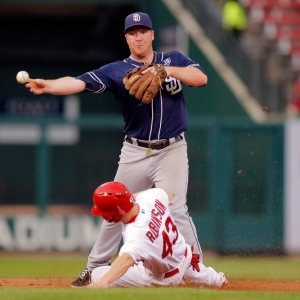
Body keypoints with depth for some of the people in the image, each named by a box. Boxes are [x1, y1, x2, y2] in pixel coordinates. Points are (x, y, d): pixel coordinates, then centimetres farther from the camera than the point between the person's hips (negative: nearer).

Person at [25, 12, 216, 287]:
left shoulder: (173, 60, 2)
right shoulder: (116, 71, -3)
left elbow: (201, 78, -13)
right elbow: (78, 82, -17)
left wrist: (166, 70, -22)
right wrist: (47, 85, -35)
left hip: (171, 151, -2)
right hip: (135, 153, 2)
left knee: (176, 210, -12)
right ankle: (95, 268, 21)